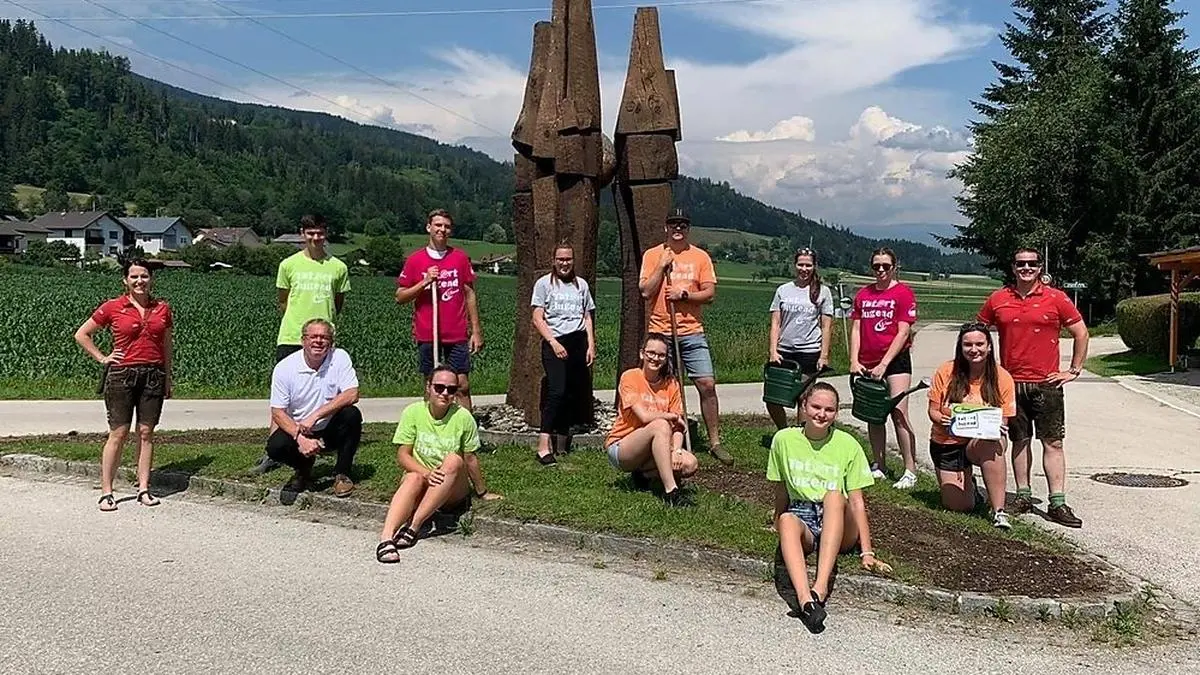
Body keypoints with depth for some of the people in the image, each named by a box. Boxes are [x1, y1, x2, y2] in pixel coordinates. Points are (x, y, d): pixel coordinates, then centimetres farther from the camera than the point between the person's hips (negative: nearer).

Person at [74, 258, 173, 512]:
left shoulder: (162, 308, 8)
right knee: (118, 433, -2)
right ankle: (106, 492, 5)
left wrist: (168, 379, 13)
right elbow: (81, 334, 9)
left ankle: (143, 489, 11)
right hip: (122, 374, -2)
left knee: (146, 432, 5)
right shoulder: (112, 308, 0)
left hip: (153, 375, 2)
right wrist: (102, 358, 0)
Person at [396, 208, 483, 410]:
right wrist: (424, 282, -12)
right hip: (427, 336, 0)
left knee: (462, 386, -1)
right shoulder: (415, 260, 2)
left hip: (457, 335, 0)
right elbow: (400, 297, 4)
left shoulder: (460, 257, 5)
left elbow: (470, 295, 7)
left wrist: (476, 331, 3)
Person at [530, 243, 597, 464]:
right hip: (554, 342, -4)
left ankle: (562, 443, 13)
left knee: (573, 394, 3)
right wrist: (553, 342, -11)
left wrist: (591, 345, 7)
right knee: (557, 391, -18)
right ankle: (544, 444, -20)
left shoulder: (581, 285, 17)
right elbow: (537, 318, 0)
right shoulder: (544, 283, 6)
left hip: (578, 342, 4)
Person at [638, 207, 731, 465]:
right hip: (660, 333, 0)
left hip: (692, 333, 1)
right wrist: (662, 266, -10)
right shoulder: (652, 255, 5)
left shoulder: (700, 257, 6)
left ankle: (715, 442, 6)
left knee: (707, 385, -4)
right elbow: (645, 292, -3)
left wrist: (684, 294, -12)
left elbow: (710, 293, 1)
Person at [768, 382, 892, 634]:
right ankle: (805, 598, -58)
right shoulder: (784, 439, 3)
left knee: (835, 495, -34)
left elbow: (856, 502, -3)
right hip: (801, 518, 0)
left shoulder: (847, 445, 1)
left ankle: (820, 587, -48)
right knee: (788, 521, -35)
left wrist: (867, 552, -9)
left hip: (838, 527, 0)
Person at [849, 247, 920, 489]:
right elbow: (855, 329, 9)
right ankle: (879, 465, 22)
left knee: (899, 414, -12)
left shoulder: (903, 293, -4)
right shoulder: (863, 294, 11)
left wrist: (884, 364, -15)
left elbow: (903, 333, -9)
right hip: (867, 365, 5)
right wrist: (854, 361, -4)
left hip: (896, 360, -5)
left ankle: (910, 471, -7)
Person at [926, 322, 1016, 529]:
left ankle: (998, 511, -31)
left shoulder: (1002, 378, -7)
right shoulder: (946, 372, -8)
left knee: (993, 445, -39)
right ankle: (966, 482, 32)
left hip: (981, 443, -1)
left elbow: (1003, 421, -2)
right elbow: (933, 410, -1)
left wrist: (997, 428, -25)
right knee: (959, 506, -5)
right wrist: (942, 420, -24)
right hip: (946, 444, 1)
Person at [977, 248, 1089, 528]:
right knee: (1020, 441, 10)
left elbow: (1081, 333, 6)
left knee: (1053, 442, -2)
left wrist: (1074, 370, 2)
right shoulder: (997, 300, 5)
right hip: (1011, 383, 2)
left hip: (1046, 383, -2)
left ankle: (1057, 504, 1)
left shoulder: (1056, 299, 0)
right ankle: (1023, 496, 19)